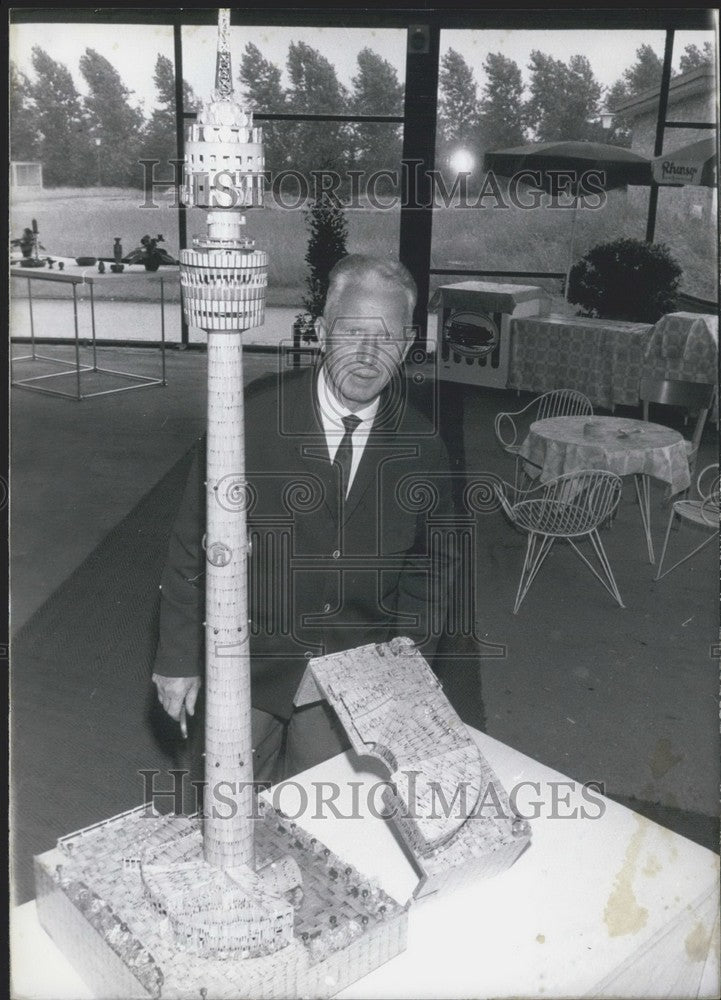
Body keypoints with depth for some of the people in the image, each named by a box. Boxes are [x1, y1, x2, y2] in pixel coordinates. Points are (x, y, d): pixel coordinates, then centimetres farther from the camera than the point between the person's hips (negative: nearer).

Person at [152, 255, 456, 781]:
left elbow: (427, 570, 6)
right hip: (247, 664, -1)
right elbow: (193, 544, -8)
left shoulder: (422, 446, -7)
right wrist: (178, 658, -4)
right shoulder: (252, 416, -15)